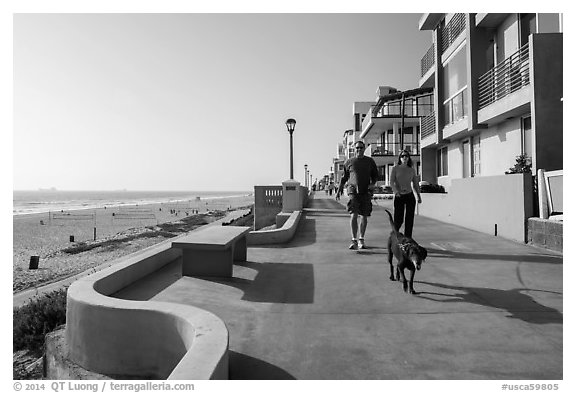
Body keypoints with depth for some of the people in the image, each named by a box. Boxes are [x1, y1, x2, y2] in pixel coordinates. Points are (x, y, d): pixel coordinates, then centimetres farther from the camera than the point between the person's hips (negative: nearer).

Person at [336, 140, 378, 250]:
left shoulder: (370, 161, 10)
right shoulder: (349, 162, 8)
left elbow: (375, 175, 16)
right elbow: (344, 177, 16)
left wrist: (373, 184, -4)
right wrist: (339, 190, 12)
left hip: (366, 192, 2)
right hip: (353, 191, -2)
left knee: (364, 216, 6)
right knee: (353, 215, -14)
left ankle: (361, 239, 20)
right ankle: (354, 240, -15)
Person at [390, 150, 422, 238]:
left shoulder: (412, 170, 11)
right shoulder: (395, 168, 2)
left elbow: (415, 184, 17)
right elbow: (391, 182, -7)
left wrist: (419, 196, 8)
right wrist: (396, 191, -24)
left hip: (410, 196, 3)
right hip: (399, 197, -3)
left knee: (410, 219, 1)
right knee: (398, 220, -4)